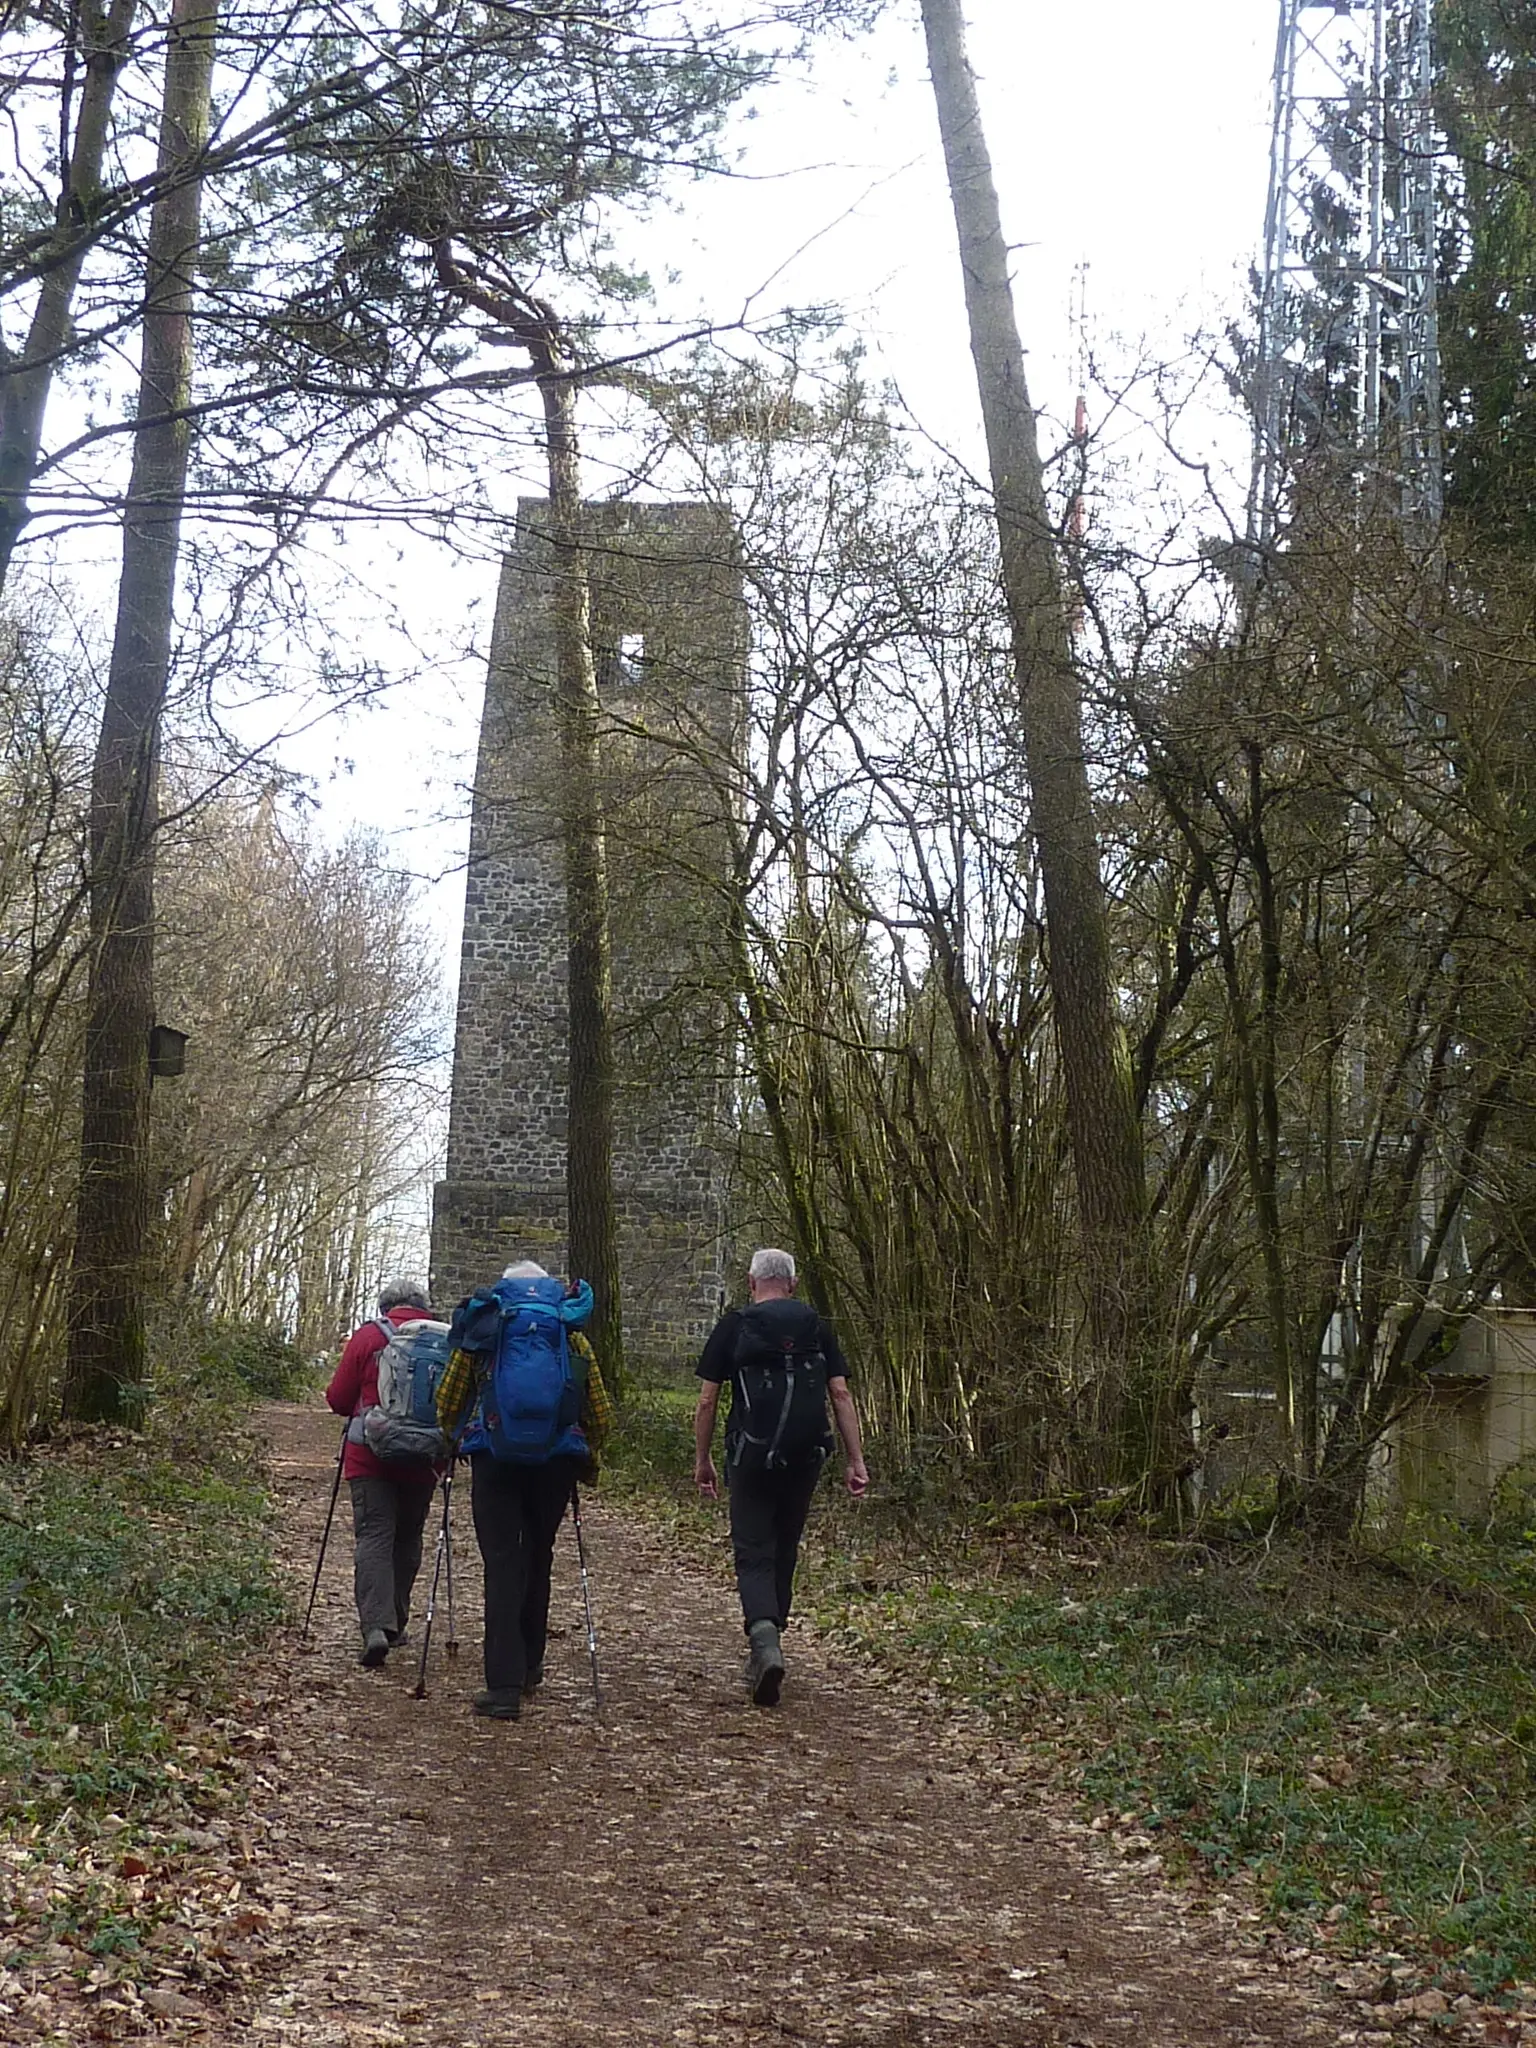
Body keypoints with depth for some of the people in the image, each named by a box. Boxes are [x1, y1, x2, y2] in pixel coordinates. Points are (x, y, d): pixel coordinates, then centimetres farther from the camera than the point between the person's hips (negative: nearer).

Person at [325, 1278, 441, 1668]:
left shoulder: (367, 1336, -1)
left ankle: (376, 1625, -21)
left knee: (373, 1538, -5)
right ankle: (395, 1624, 21)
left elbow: (337, 1398, 0)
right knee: (407, 1540, 15)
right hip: (422, 1460, 2)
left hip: (371, 1458, -2)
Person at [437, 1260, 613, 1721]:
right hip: (556, 1460, 2)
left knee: (501, 1565, -2)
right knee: (537, 1558, 19)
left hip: (494, 1458, -1)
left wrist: (455, 1442, 26)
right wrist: (588, 1458, 23)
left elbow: (447, 1402, 9)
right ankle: (528, 1665, 30)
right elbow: (601, 1413, 9)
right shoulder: (572, 1334, 12)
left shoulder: (480, 1329, 9)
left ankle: (504, 1686, -11)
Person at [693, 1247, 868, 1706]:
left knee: (753, 1553, -1)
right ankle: (768, 1644, 25)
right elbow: (841, 1395, 3)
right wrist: (855, 1459, 5)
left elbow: (706, 1401, 1)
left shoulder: (732, 1328, 2)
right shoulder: (817, 1328, 8)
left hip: (752, 1457, -3)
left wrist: (702, 1460, 10)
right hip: (806, 1457, 3)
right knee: (784, 1551, 17)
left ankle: (764, 1639, -24)